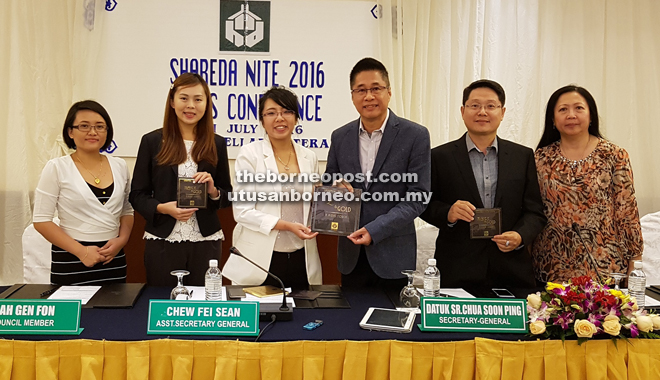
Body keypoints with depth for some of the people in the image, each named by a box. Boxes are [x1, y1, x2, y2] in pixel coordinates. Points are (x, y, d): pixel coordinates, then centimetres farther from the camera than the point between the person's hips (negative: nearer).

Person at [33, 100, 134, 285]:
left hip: (113, 258, 3)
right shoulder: (57, 168, -4)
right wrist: (81, 251, -13)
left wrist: (122, 240, -5)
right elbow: (42, 220, -5)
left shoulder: (119, 166, 6)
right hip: (70, 260, -3)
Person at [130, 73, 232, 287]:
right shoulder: (152, 141, 2)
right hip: (162, 242, -1)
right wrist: (162, 208, -14)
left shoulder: (217, 144, 6)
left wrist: (214, 192, -10)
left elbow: (228, 195, 10)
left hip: (206, 242, 1)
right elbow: (137, 195, 3)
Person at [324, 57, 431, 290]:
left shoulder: (415, 135, -6)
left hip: (393, 255, -3)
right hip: (351, 255, 3)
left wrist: (374, 230, -18)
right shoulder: (340, 137, 6)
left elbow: (417, 197, -10)